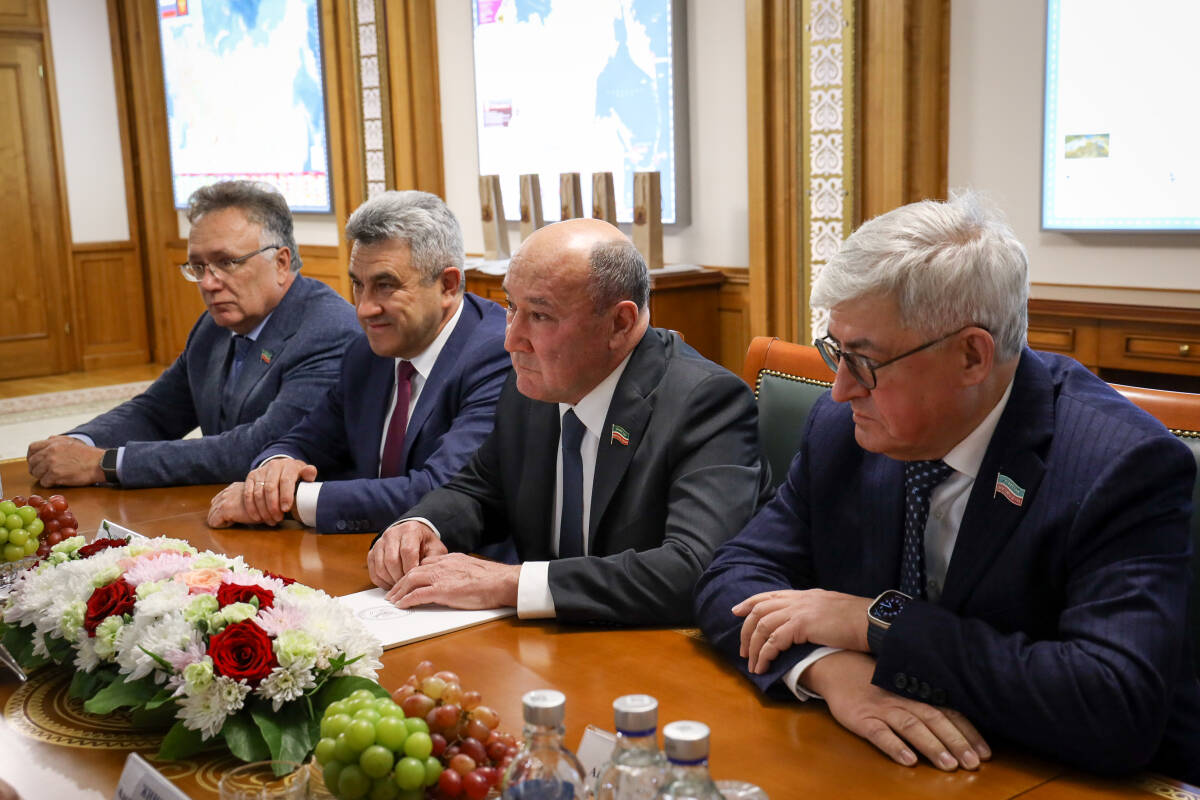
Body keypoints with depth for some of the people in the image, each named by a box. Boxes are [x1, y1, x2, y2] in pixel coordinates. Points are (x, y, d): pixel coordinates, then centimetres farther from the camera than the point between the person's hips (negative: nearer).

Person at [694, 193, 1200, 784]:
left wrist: (876, 621, -23)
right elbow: (732, 578, -1)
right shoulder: (840, 429, -3)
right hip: (867, 773, 3)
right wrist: (828, 666, -21)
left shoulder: (1126, 467, -16)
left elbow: (1119, 710, -25)